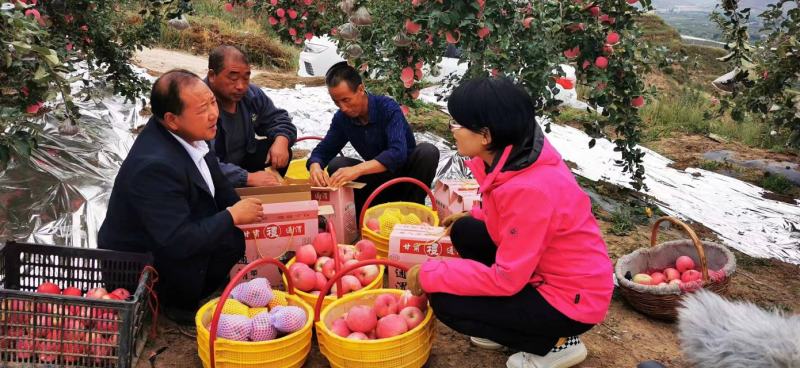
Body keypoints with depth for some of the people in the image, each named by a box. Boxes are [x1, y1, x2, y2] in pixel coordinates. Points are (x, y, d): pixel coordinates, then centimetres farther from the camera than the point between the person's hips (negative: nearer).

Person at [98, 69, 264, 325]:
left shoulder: (183, 134, -9)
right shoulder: (154, 165, -34)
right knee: (233, 237, -24)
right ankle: (180, 302, -2)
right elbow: (178, 242, -35)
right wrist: (232, 216, -24)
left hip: (168, 238, 9)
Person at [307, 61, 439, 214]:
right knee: (336, 165, -18)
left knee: (427, 151, -32)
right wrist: (315, 166, -27)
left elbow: (398, 153, -38)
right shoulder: (342, 118, -8)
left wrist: (357, 170, -50)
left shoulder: (388, 108, -24)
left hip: (406, 173, -3)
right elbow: (322, 151, -2)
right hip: (381, 180, 4)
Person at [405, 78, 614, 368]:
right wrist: (475, 216, 6)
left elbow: (506, 279, -26)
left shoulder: (528, 189, -32)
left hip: (572, 299, -9)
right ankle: (515, 322, 15)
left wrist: (430, 274, -18)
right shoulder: (517, 153, -6)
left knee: (445, 303, -11)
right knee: (464, 231, 6)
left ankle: (556, 342, 3)